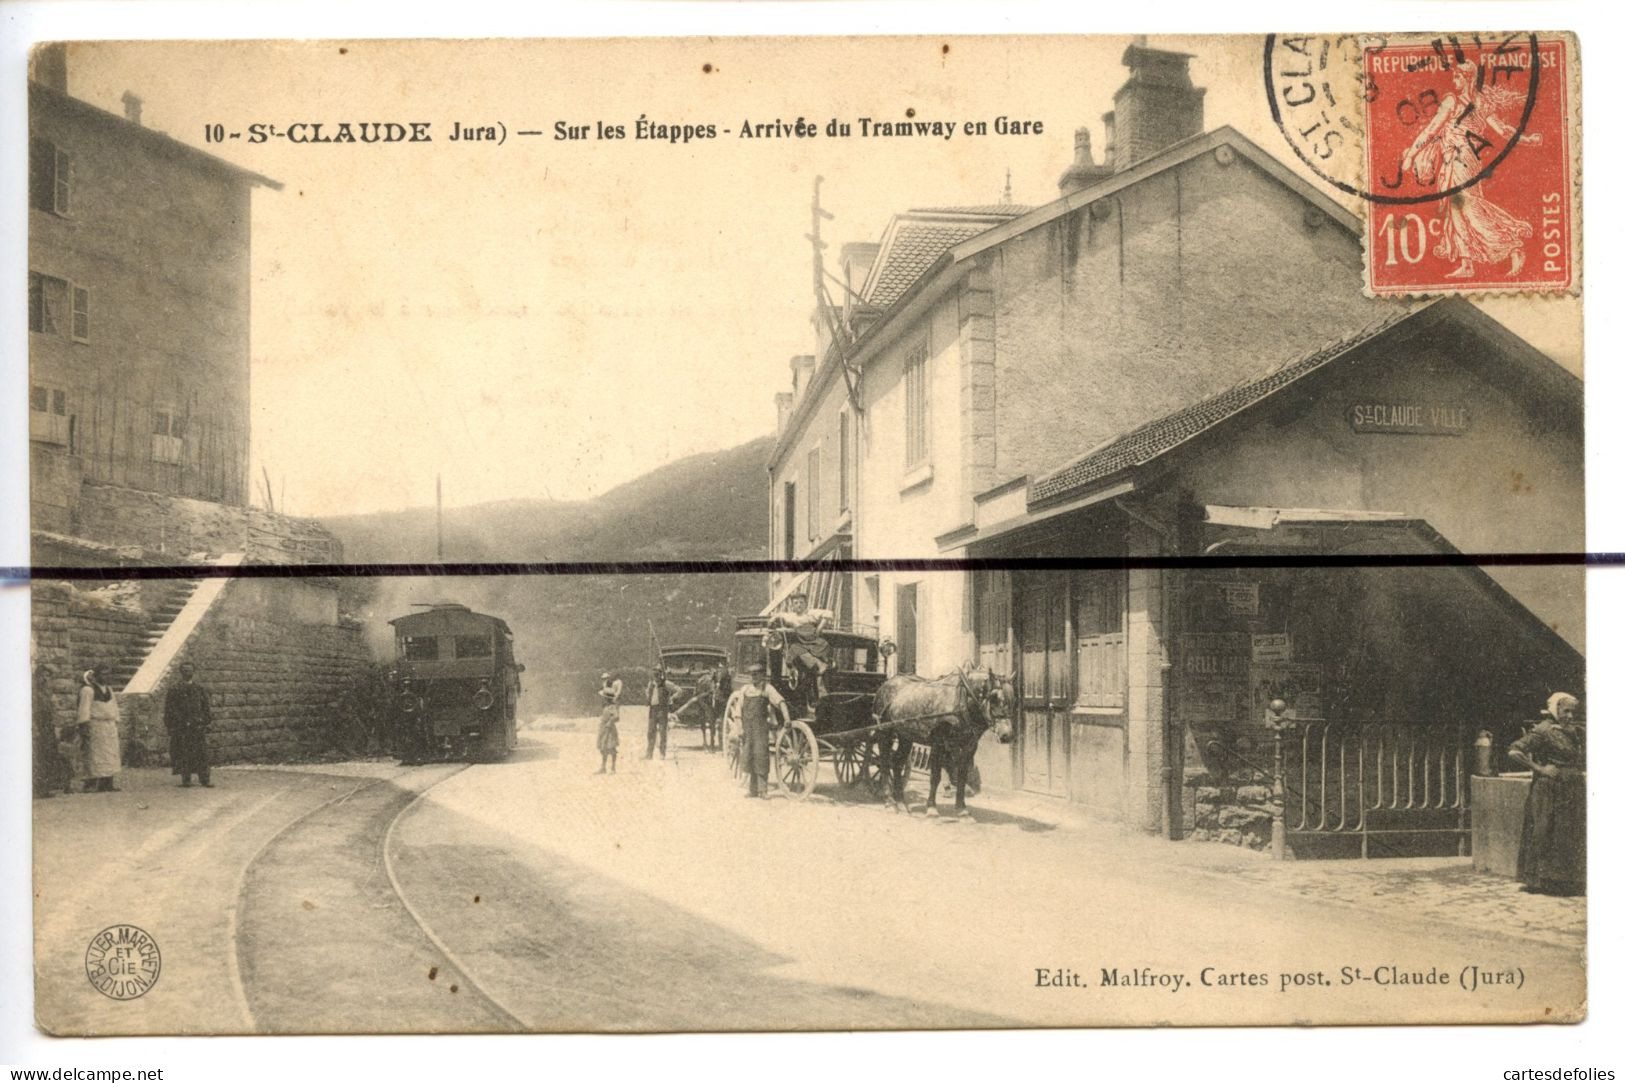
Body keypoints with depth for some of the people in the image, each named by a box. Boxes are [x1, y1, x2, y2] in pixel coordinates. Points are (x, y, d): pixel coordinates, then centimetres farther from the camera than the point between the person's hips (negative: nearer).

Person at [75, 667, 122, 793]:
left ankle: (107, 783, 8)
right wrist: (84, 725, -18)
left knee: (110, 755, 5)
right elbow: (84, 708, -12)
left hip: (109, 727, 8)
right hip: (94, 727, -8)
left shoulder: (108, 689, 18)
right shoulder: (88, 690, -7)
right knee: (94, 756, -9)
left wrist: (116, 724, 17)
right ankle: (91, 784, -9)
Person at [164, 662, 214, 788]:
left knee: (202, 752, 0)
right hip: (182, 727, -3)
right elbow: (170, 708, -3)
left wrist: (208, 721, 7)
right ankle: (186, 779, 6)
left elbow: (205, 706, 15)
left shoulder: (199, 688, 12)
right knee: (184, 753, -1)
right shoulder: (175, 689, 0)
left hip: (198, 725, 3)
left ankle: (204, 779, 5)